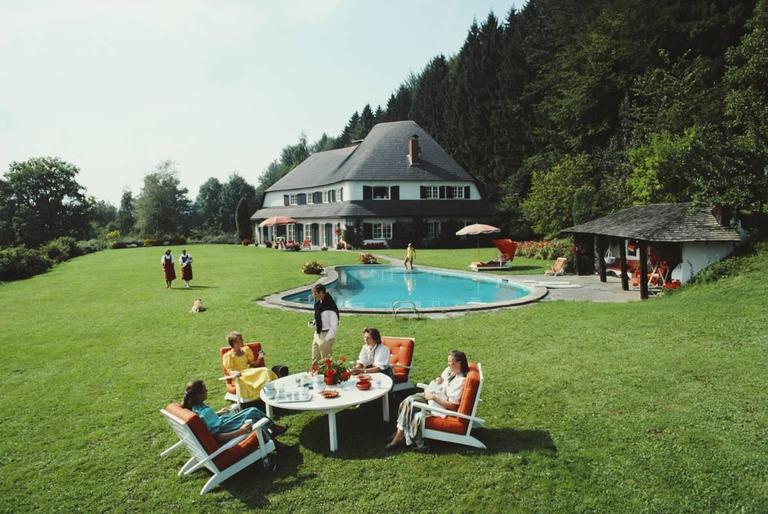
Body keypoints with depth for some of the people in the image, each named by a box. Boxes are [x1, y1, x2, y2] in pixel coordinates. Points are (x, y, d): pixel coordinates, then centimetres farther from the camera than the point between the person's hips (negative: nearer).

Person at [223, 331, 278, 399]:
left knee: (265, 371, -23)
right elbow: (229, 371, -5)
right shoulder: (228, 356, -2)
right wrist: (235, 373, -27)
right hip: (240, 377, -4)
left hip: (250, 373, 4)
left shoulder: (246, 350, 13)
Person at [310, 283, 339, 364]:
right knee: (315, 360, 17)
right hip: (317, 334, 8)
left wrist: (328, 338, -19)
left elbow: (334, 325, -20)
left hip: (325, 336, -8)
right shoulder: (318, 303, 4)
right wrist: (313, 322, 0)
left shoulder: (330, 306, -21)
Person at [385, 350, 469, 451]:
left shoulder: (460, 381, -21)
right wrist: (438, 380, -1)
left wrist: (433, 397, -22)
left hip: (441, 405, -8)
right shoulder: (449, 370, 3)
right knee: (407, 401, -13)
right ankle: (400, 433, -10)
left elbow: (452, 406, -22)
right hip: (433, 394, 9)